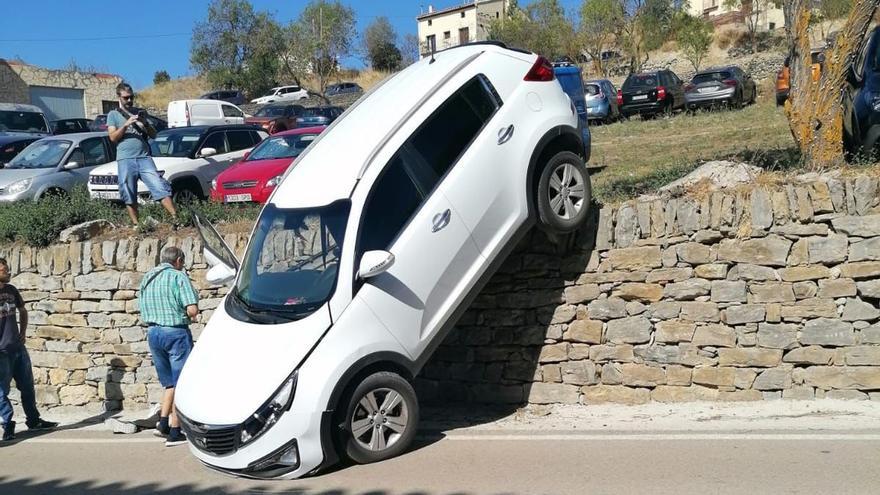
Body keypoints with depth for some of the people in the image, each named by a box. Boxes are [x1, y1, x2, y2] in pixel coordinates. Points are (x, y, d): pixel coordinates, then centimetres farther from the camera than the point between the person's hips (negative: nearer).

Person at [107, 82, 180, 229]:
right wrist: (126, 124, -12)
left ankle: (175, 219, -18)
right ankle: (136, 225, 6)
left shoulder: (140, 112, 19)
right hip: (125, 160, -1)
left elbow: (153, 135, 16)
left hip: (144, 158, 1)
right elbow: (113, 137, 1)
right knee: (129, 196, -1)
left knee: (160, 188, -11)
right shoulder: (113, 115, 13)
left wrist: (145, 124, -4)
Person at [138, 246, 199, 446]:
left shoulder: (147, 278, 14)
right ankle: (175, 433, 1)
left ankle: (163, 422, 11)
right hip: (176, 332, -7)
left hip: (153, 332, 7)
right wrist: (190, 315, 3)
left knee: (170, 382, 19)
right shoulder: (178, 276, -8)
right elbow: (192, 310, -17)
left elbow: (143, 314, 17)